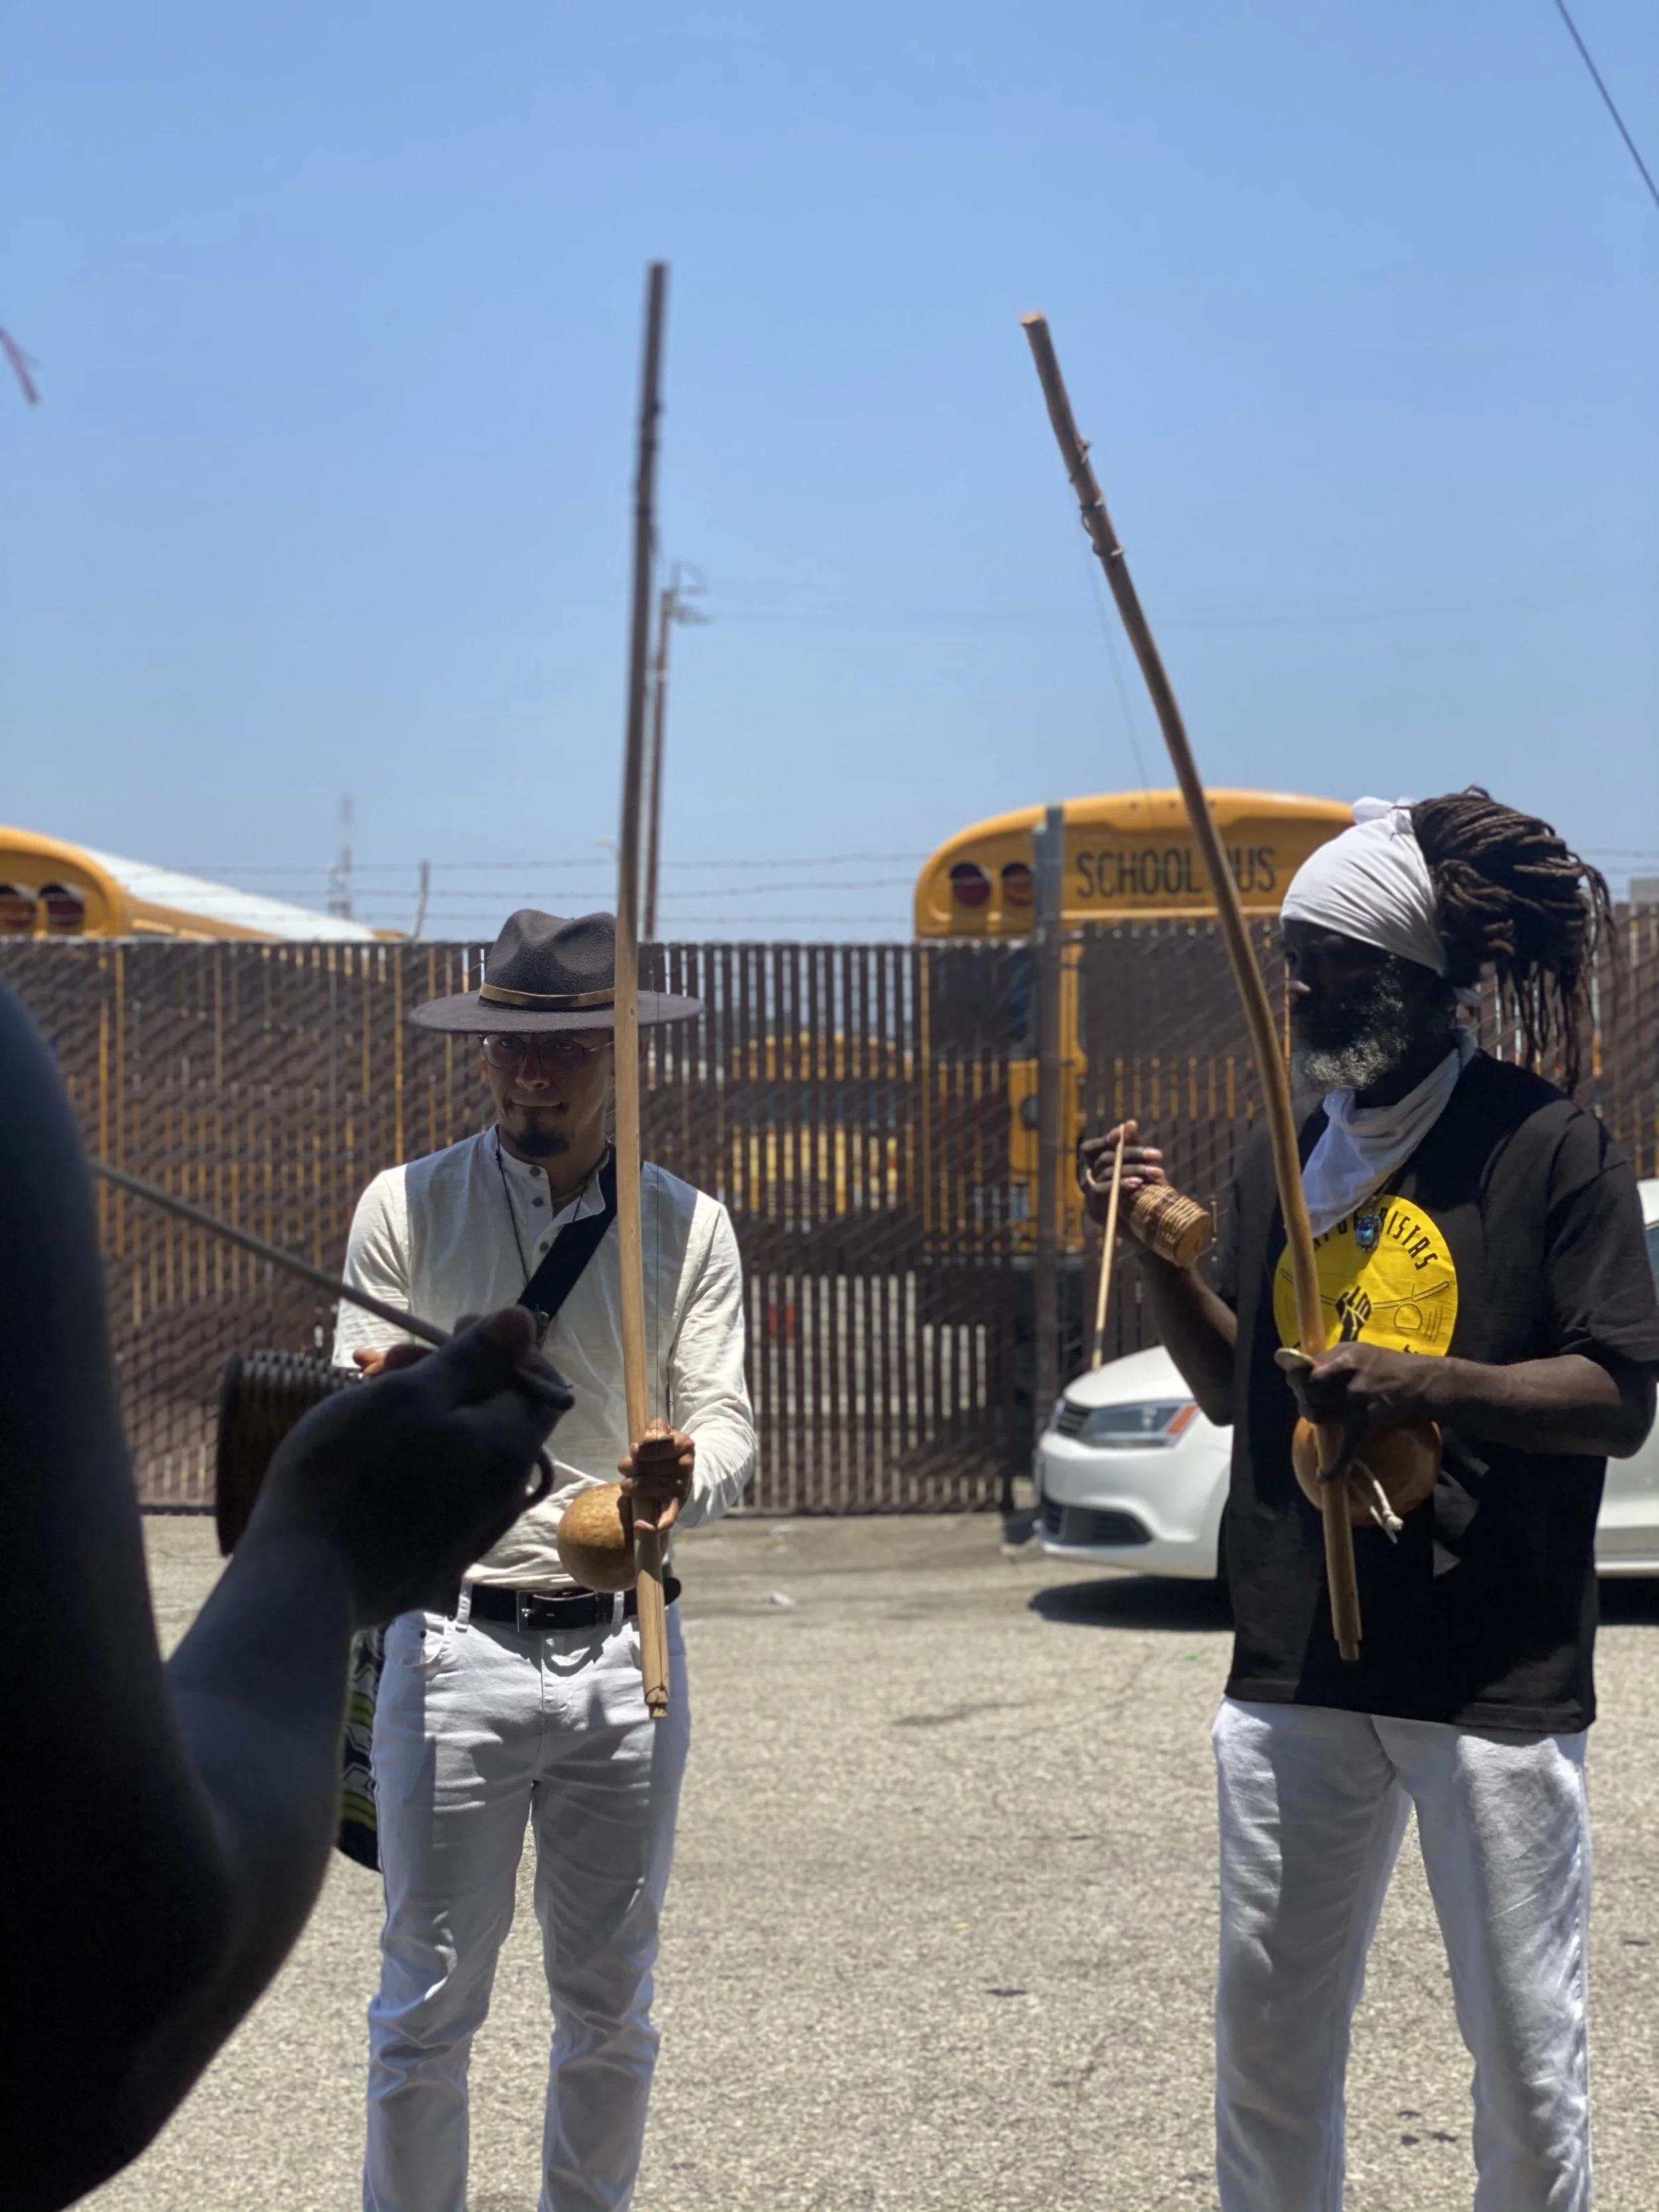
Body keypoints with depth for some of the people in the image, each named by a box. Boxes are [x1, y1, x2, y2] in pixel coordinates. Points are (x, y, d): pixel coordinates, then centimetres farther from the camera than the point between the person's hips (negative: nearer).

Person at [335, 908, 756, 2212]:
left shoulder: (687, 1227, 6)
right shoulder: (407, 1207, 1)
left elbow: (725, 1421, 4)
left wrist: (684, 1478, -20)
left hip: (625, 1650, 2)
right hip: (454, 1642, -2)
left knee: (611, 2006, 11)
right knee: (430, 2000, 0)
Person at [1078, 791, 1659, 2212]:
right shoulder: (1283, 1164, 11)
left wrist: (1431, 1382, -21)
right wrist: (1160, 1253, 3)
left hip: (1493, 1668, -5)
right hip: (1296, 1664, 5)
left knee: (1523, 2041, 2)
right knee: (1268, 2026, 11)